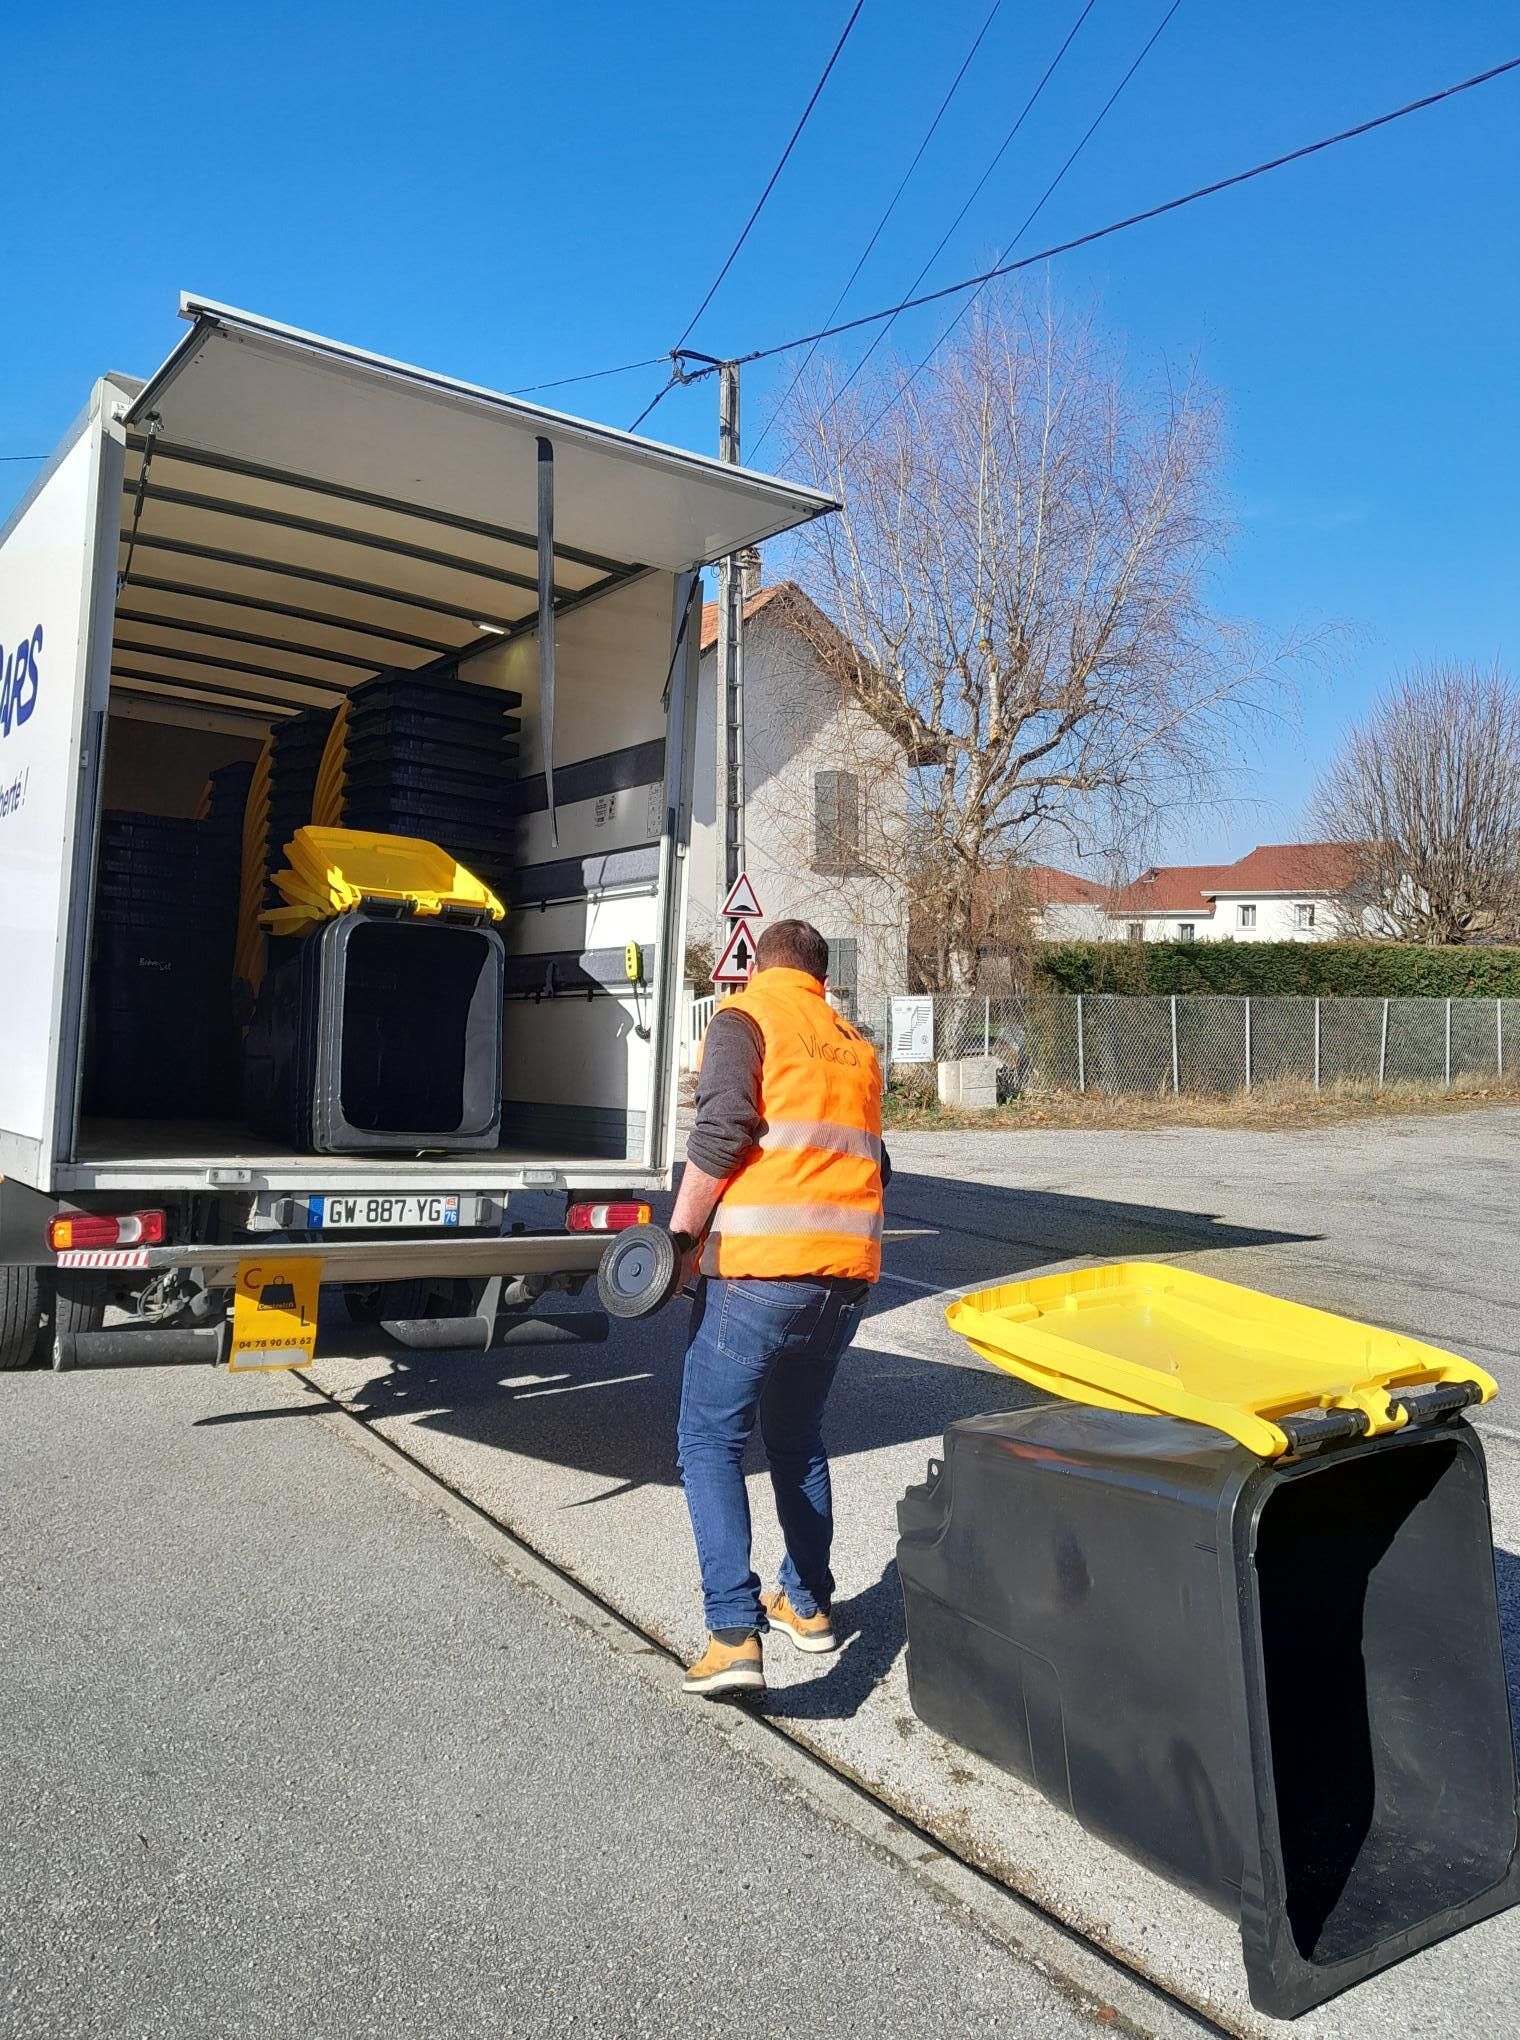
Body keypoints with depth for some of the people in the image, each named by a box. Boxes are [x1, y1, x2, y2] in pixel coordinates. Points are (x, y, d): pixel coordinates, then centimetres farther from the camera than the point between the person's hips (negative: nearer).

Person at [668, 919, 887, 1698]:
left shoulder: (745, 1016, 0)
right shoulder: (854, 1045, 19)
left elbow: (722, 1130, -14)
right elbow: (871, 1161, 18)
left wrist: (679, 1233, -7)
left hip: (759, 1267, -6)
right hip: (848, 1270, 6)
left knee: (711, 1441, 2)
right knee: (797, 1436, 22)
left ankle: (734, 1633, -7)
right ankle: (807, 1603, 31)